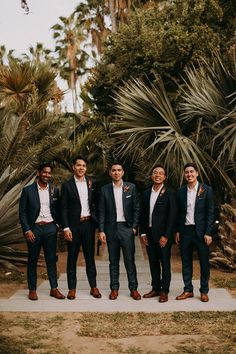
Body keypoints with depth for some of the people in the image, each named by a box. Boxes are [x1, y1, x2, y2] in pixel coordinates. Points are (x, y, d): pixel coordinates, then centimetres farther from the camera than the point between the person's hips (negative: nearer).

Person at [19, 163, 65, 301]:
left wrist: (57, 224, -1)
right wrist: (27, 230, -9)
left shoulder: (54, 190, 6)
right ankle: (32, 289, 15)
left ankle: (54, 288, 12)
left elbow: (58, 210, 12)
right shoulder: (28, 190, -2)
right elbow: (22, 212, -2)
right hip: (34, 228, -2)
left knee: (51, 259, 5)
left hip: (50, 228, 2)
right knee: (32, 260, 6)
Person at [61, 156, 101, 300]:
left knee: (90, 256, 8)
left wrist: (96, 220, 0)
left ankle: (93, 287, 16)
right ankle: (72, 288, 14)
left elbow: (96, 203, 11)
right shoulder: (67, 185, -1)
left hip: (88, 223, 2)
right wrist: (66, 228, -9)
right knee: (72, 257, 5)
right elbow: (64, 208, -2)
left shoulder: (92, 183, 6)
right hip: (73, 224, -2)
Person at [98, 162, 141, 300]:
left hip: (127, 228, -1)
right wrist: (101, 230, -2)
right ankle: (114, 288, 16)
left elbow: (136, 208, 3)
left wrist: (134, 227, -4)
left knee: (130, 260, -1)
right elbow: (102, 211, 4)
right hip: (111, 228, 1)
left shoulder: (131, 187, 2)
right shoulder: (105, 189, 4)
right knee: (113, 261, 8)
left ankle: (133, 288, 8)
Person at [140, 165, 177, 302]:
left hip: (163, 234, -5)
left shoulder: (169, 193, -6)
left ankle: (164, 291, 11)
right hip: (149, 234, 5)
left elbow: (172, 215, -10)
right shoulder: (146, 193, 10)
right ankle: (155, 288, 22)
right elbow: (143, 214, 13)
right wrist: (143, 233, 5)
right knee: (153, 263, 12)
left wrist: (166, 236, -14)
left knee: (165, 264, 3)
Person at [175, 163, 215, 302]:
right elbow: (179, 213, 11)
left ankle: (204, 291, 16)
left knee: (204, 263, 4)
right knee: (186, 262, 9)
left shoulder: (206, 190, -4)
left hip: (201, 231, -3)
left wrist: (208, 233, -11)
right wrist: (177, 231, 6)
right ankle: (188, 290, 19)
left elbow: (210, 212, -6)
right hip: (185, 231, 3)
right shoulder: (181, 191, 7)